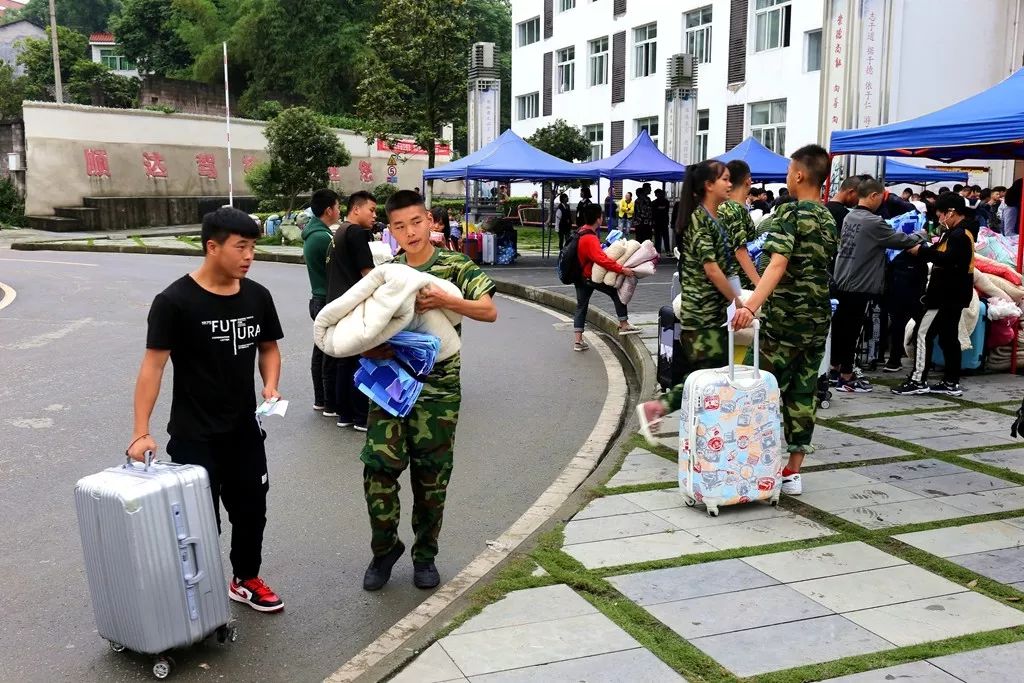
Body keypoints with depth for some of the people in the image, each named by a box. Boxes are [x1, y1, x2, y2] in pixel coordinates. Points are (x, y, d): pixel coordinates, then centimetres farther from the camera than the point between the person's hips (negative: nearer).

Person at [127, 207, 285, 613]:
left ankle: (245, 580, 39)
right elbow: (153, 365, -16)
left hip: (245, 430, 6)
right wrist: (141, 432, -21)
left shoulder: (257, 296, 0)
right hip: (194, 436, -5)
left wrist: (271, 386, -7)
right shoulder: (175, 301, -16)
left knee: (251, 508, 17)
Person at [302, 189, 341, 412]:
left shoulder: (311, 232, 10)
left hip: (318, 299, 10)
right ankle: (331, 403, 5)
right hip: (329, 301, -10)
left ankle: (320, 399, 22)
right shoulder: (323, 237, -21)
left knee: (320, 350, 14)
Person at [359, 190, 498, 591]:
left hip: (438, 390, -2)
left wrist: (444, 301, -28)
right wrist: (372, 348, -12)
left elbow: (489, 311, -14)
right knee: (378, 467, -6)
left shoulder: (456, 268, -1)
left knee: (431, 477, 7)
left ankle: (424, 556, 26)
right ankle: (385, 548, 18)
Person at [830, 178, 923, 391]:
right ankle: (846, 378, 4)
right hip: (860, 286, -8)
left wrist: (910, 245, 15)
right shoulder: (874, 222, -17)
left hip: (842, 282, 8)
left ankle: (835, 368, 27)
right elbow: (899, 239, -9)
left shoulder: (850, 216, 9)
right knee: (852, 330, -2)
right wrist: (919, 237, 11)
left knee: (840, 326, 16)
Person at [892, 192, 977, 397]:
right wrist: (924, 250, 1)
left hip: (947, 295, -10)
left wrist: (922, 251, -25)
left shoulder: (959, 235, -16)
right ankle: (951, 382, 15)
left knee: (923, 333, -8)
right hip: (952, 295, 10)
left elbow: (947, 259, -30)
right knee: (949, 337, 12)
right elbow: (944, 254, 15)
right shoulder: (961, 232, 17)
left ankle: (918, 380, -7)